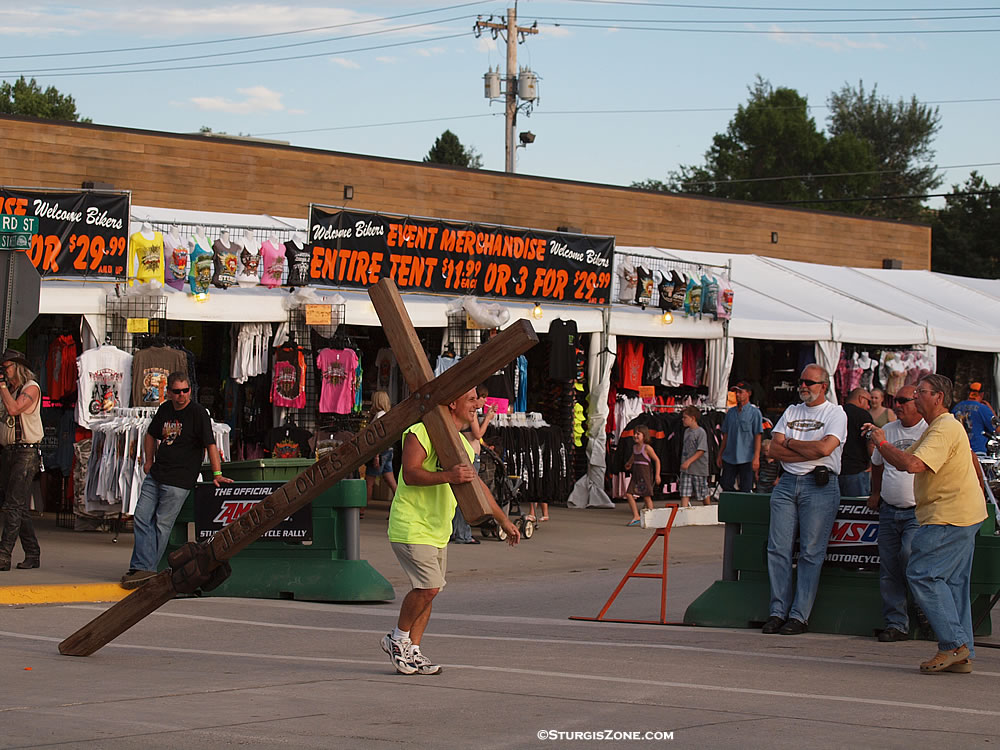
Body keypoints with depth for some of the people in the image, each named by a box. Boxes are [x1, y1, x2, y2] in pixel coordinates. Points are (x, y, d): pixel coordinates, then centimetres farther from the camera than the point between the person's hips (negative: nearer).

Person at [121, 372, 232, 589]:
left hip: (178, 481, -7)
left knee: (162, 524, -4)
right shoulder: (165, 409, 12)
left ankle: (145, 567, 0)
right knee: (141, 518, -1)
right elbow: (151, 435, 28)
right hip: (155, 475, 7)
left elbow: (210, 444, -14)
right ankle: (142, 567, -3)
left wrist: (217, 474, -20)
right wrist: (148, 461, 18)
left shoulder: (198, 413, -8)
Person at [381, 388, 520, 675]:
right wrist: (448, 476, -36)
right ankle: (398, 639, 4)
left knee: (428, 589, 6)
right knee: (428, 586, -15)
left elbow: (476, 484, 24)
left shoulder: (463, 444, 14)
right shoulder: (420, 434, -13)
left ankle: (412, 651, 12)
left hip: (438, 529, 9)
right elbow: (410, 474, -24)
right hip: (411, 526, -9)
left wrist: (503, 521, 25)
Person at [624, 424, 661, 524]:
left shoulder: (647, 448, -9)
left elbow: (657, 460, -7)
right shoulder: (634, 447, 11)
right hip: (635, 475, 7)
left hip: (644, 475, -7)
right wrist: (629, 464, 24)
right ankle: (636, 517, 4)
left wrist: (657, 475, -10)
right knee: (629, 494, -1)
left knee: (647, 496, -3)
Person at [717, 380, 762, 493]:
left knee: (746, 490, -4)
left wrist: (756, 457, -14)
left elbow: (758, 437, -6)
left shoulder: (754, 412, -2)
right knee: (726, 487, 4)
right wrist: (720, 455, 13)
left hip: (746, 459, -5)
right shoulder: (731, 412, 13)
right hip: (729, 457, 5)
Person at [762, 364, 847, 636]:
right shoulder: (791, 412, 18)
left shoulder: (836, 414, 2)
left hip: (820, 486, -5)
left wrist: (790, 443, -1)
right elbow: (774, 449, 7)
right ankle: (778, 611, 4)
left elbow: (824, 448, -15)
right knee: (778, 549, -1)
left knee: (811, 552, -5)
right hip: (787, 484, 5)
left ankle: (799, 616, -3)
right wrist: (808, 452, -6)